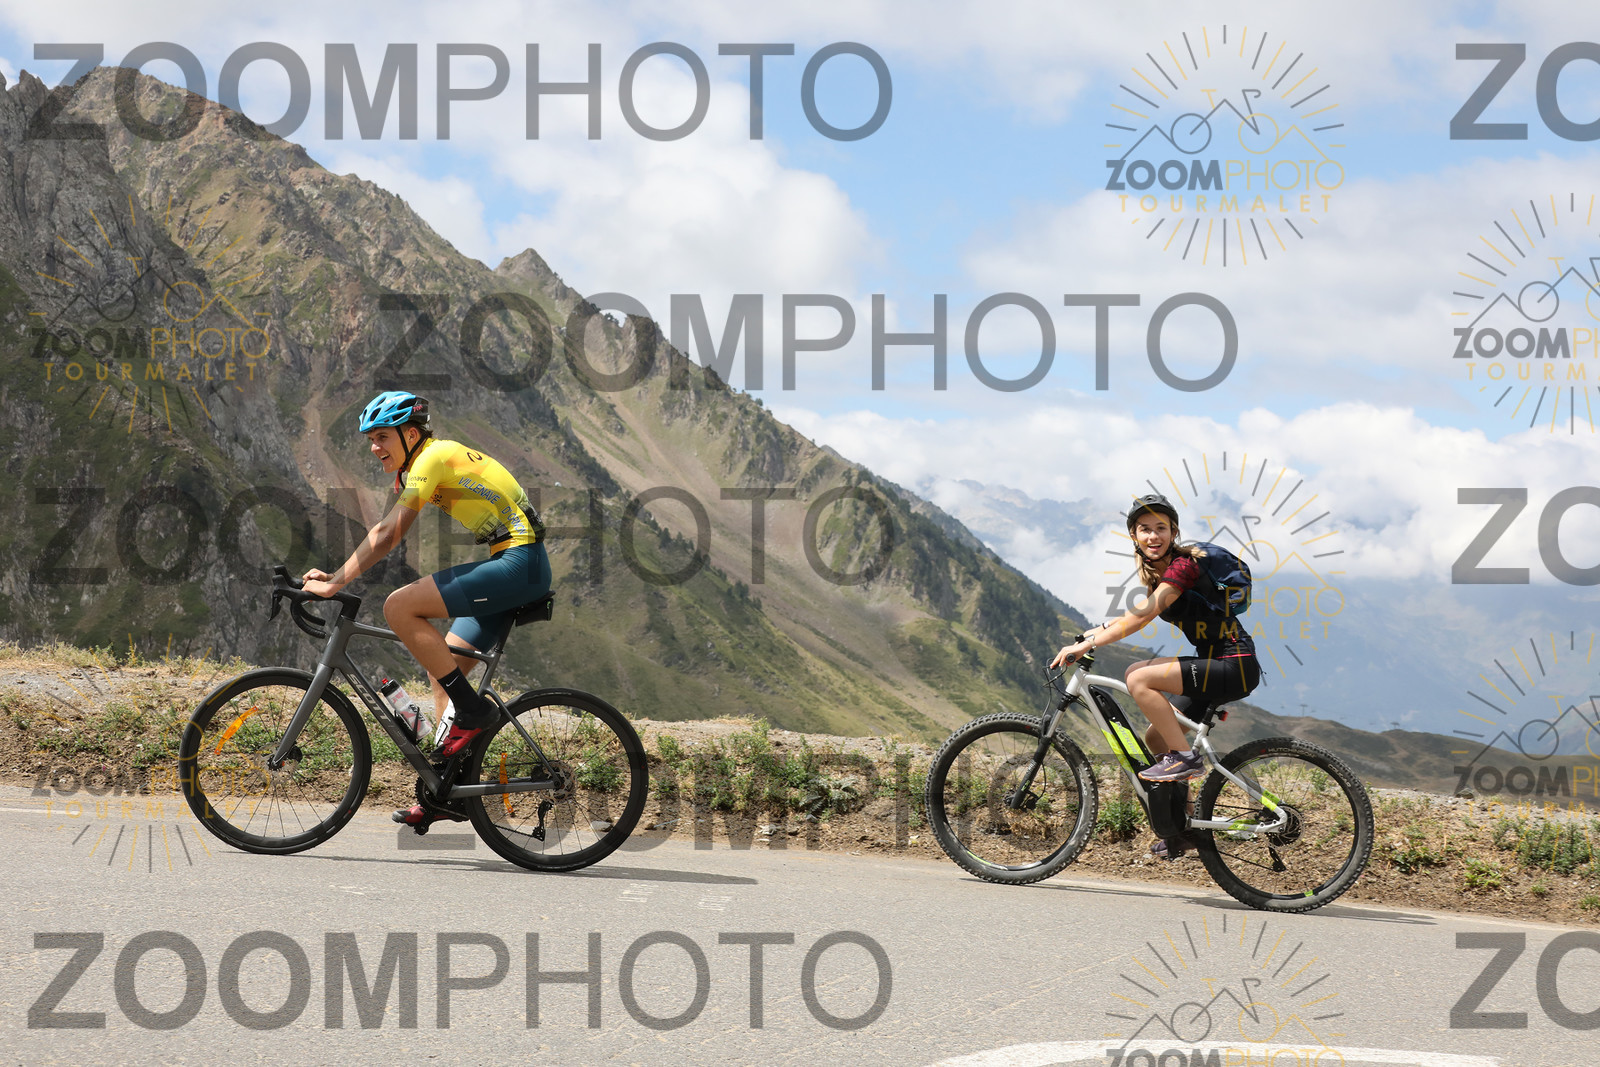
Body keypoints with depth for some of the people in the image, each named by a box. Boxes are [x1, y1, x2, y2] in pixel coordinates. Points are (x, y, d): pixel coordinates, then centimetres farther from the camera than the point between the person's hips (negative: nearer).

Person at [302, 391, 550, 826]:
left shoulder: (433, 456, -11)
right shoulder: (419, 465, 19)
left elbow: (388, 534, -18)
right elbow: (383, 533, 19)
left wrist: (337, 582, -18)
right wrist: (333, 575, 9)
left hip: (519, 564, -10)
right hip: (516, 568, 10)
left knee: (399, 607, -18)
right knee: (444, 668, 11)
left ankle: (473, 710, -11)